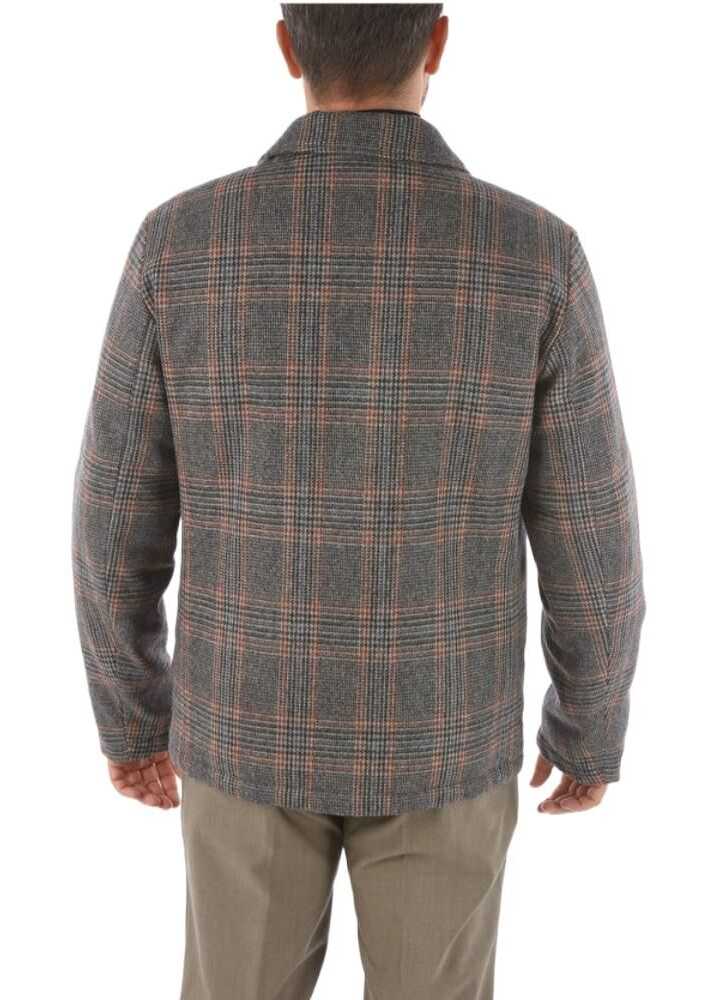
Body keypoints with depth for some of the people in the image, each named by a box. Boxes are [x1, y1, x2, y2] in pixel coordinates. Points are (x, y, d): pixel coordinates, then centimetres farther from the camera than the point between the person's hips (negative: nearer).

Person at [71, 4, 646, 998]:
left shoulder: (181, 242, -14)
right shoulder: (535, 256, -17)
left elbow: (118, 529, -8)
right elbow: (590, 557, -11)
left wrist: (130, 716, 10)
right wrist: (593, 734, 8)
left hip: (253, 724, 1)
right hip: (435, 737, 0)